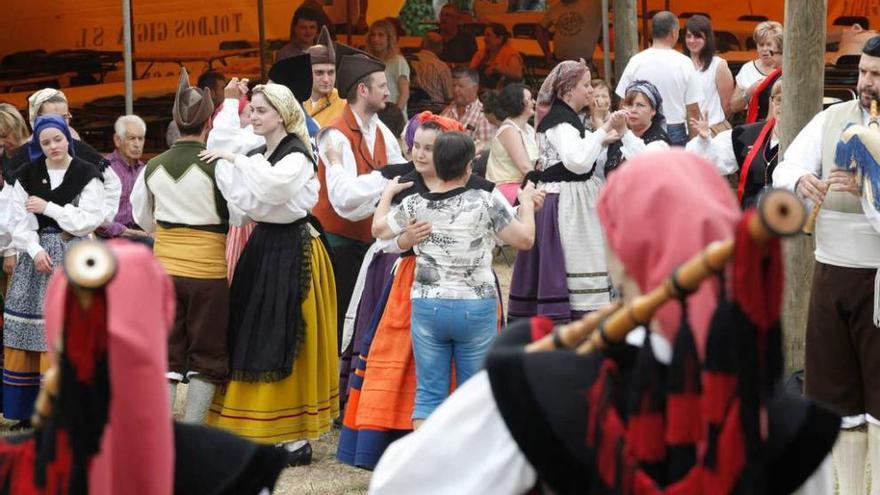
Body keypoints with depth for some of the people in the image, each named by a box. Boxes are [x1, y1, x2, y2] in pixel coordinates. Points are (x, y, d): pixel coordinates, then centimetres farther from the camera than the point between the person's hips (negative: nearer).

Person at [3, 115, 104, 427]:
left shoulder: (87, 175, 0)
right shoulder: (27, 176, 8)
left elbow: (89, 220, -7)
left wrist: (48, 208, -9)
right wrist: (35, 250, -13)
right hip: (35, 256, 3)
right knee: (29, 333, 1)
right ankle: (29, 408, 7)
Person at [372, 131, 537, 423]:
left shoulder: (414, 205, -1)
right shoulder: (485, 203, -11)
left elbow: (379, 229, 16)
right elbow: (525, 239, -4)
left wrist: (388, 193, 33)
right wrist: (527, 202, 13)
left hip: (427, 307, 2)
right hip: (476, 309, -2)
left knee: (428, 392, 7)